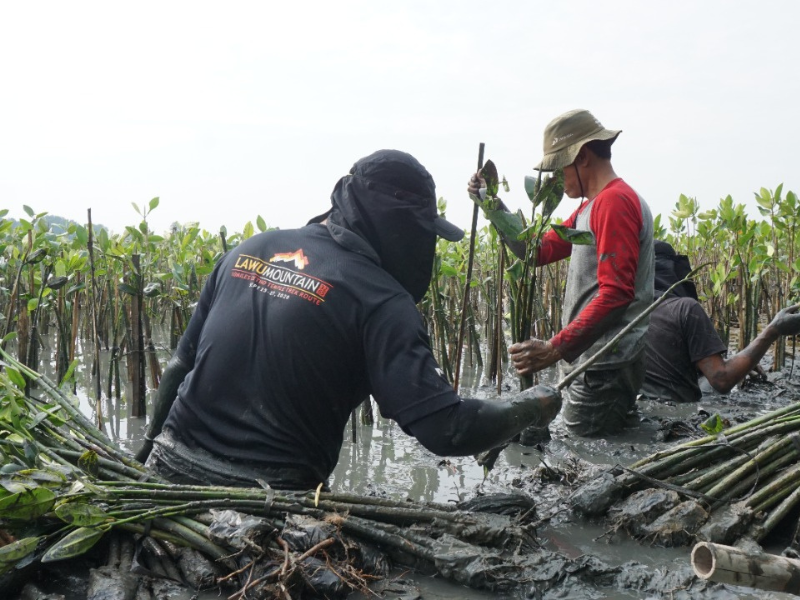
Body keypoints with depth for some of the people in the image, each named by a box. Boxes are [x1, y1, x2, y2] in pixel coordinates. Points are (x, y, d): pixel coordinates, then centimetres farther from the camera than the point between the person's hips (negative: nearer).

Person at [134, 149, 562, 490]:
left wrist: (148, 450, 24)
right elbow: (446, 430, -16)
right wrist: (532, 406, 0)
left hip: (170, 466, 6)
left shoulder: (250, 249, 7)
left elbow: (181, 363, 13)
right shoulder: (379, 299, -11)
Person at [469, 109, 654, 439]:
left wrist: (555, 349, -29)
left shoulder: (614, 202, -14)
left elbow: (616, 293, -24)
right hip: (594, 360, 10)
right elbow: (540, 251, 16)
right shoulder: (591, 206, 19)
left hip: (607, 368, -10)